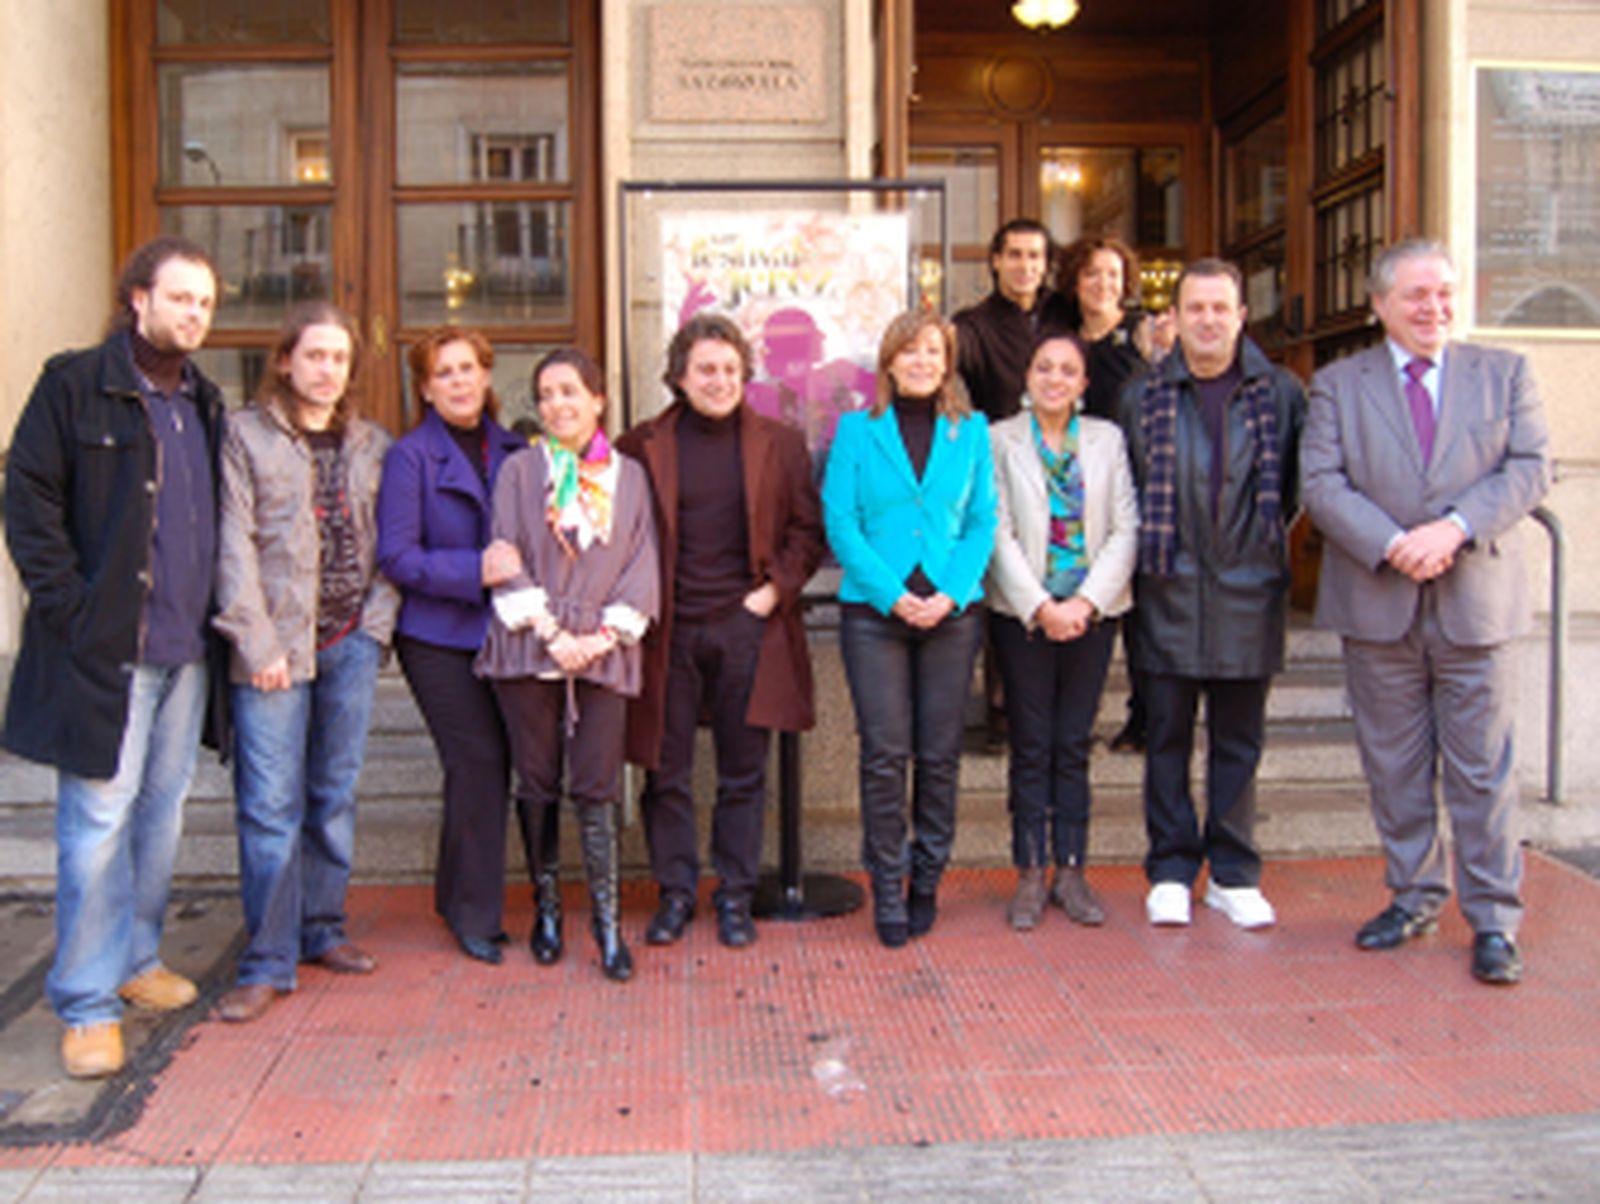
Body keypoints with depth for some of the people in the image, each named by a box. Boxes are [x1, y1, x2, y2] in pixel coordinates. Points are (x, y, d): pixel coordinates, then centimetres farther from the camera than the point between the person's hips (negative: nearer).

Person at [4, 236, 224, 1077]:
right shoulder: (75, 385, -3)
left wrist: (215, 612, 8)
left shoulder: (206, 403, 14)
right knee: (99, 818, -2)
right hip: (105, 648, -6)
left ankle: (136, 960, 29)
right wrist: (70, 606, -13)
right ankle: (87, 1003, 8)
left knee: (163, 812, 14)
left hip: (184, 647, 6)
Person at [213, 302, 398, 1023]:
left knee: (335, 794, 10)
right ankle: (268, 963, 5)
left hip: (351, 643, 4)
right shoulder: (246, 435, 1)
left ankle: (323, 930, 24)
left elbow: (390, 543, 11)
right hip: (276, 646, -4)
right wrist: (257, 642, -12)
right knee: (270, 805, -4)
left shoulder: (372, 445, 12)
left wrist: (377, 620, -2)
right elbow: (235, 545, -5)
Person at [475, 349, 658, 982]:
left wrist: (605, 632, -6)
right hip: (528, 647, 0)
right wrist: (548, 631, -10)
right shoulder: (519, 471, 7)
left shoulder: (629, 475, 10)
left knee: (597, 786, -3)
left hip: (603, 652, 0)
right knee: (537, 783, 6)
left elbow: (642, 563, 6)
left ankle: (607, 918, 5)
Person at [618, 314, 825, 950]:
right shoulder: (642, 447, 3)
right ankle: (675, 893, 21)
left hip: (747, 629, 0)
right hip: (669, 631, 0)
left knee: (743, 774, 7)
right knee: (667, 773, 6)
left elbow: (808, 528, 8)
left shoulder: (779, 445, 5)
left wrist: (775, 589, -3)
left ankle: (735, 896, 20)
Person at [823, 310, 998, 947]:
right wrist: (894, 596, -12)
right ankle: (886, 888, 10)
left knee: (940, 753, 5)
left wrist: (948, 594, -9)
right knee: (884, 753, -2)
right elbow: (840, 521, -1)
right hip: (873, 610, -1)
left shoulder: (971, 431, 10)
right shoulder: (857, 430, 5)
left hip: (952, 612, 2)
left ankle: (926, 881, 21)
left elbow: (982, 522, 7)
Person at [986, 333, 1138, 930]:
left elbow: (1125, 529, 1)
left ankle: (1070, 871, 14)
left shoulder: (1107, 439, 8)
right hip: (1023, 614, -2)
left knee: (1074, 746, 7)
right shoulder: (999, 440, 1)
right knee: (1031, 747, 3)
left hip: (1091, 613, 2)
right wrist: (1042, 607, -13)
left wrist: (1086, 601, -10)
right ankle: (1030, 875, 11)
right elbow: (998, 534, -5)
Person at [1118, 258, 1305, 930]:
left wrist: (1265, 538, 5)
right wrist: (1146, 556, 5)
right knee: (1167, 737, 6)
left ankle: (1234, 875, 20)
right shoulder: (1143, 397, 4)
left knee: (1239, 742, 9)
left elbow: (1300, 484, 10)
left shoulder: (1281, 394, 3)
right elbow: (1125, 491, 10)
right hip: (1169, 595, 0)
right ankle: (1171, 872, 17)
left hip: (1248, 593, 0)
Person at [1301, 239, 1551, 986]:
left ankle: (1493, 919, 12)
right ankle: (1414, 897, 24)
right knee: (1395, 766, 9)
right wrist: (1391, 545, -18)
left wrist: (1454, 529, -17)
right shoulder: (1337, 385, 7)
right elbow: (1322, 483, -4)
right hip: (1377, 606, 1)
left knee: (1482, 769, 3)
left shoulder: (1504, 374, 9)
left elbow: (1530, 468, -2)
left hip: (1477, 603, 0)